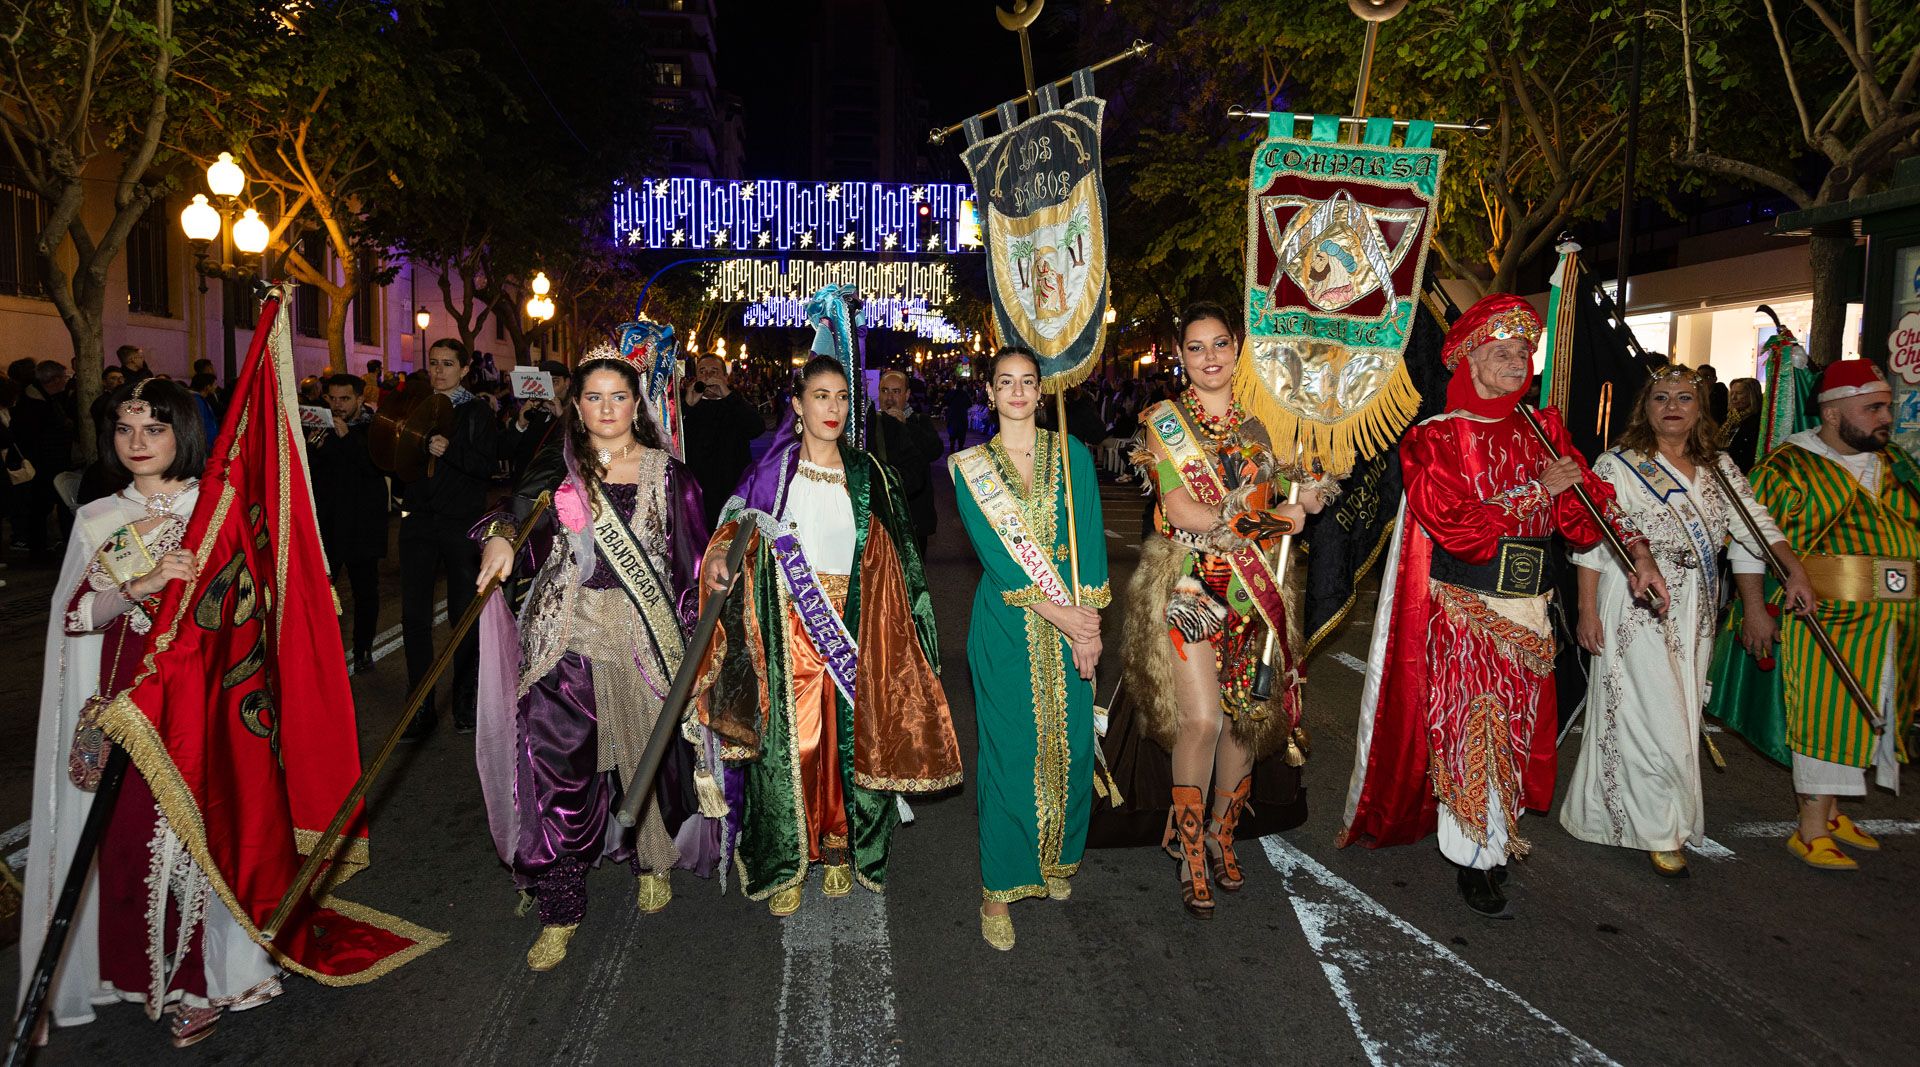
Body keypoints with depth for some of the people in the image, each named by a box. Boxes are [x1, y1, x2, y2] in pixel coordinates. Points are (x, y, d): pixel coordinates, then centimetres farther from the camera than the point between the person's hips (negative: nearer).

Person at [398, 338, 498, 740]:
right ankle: (421, 706, 10)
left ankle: (465, 701, 17)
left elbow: (487, 465, -9)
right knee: (414, 613, 1)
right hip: (419, 520, 3)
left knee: (464, 613, 4)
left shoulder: (477, 412, 1)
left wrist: (449, 451, -23)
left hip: (462, 523, -3)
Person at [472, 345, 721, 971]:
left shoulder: (665, 474, 5)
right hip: (568, 636, 0)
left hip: (644, 636, 0)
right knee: (556, 764, -6)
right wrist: (501, 534, -30)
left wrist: (692, 633, 1)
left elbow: (690, 561, 5)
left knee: (648, 752, 9)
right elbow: (519, 509, -8)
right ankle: (560, 908, 7)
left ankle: (653, 861, 37)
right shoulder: (558, 466, 7)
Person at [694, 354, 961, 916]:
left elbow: (891, 563, 8)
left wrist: (891, 643, 3)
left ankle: (841, 851, 24)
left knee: (850, 739, 6)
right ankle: (784, 863, 16)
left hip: (852, 631, 2)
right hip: (786, 632, -1)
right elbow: (737, 527, 2)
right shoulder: (772, 469, 2)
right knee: (788, 742, -1)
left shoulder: (867, 474, 7)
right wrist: (719, 561, -21)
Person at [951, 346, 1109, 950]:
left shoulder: (1073, 456, 7)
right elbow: (992, 550, -9)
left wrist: (1089, 617, -12)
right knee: (1009, 751, 1)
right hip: (1007, 624, -2)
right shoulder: (969, 465, 1)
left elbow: (1090, 538, -1)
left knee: (1070, 744, 9)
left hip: (1073, 620, 2)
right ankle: (998, 890, 12)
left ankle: (1057, 859, 31)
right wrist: (1056, 611, -17)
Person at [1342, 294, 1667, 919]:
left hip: (1527, 609, 5)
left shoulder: (1542, 431, 10)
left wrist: (1639, 555, -8)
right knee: (1471, 730, -5)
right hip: (1463, 609, -5)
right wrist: (1536, 491, -13)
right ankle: (1477, 863, 8)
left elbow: (1589, 500, 5)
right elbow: (1458, 525, -17)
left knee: (1515, 729, 11)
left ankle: (1496, 837, 29)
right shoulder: (1437, 439, -6)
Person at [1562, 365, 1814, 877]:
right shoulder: (1618, 465, -6)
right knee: (1650, 717, -5)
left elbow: (1754, 521, 8)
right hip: (1636, 611, -6)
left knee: (1680, 715, 10)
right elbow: (1590, 542, -8)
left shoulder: (1718, 466, 11)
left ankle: (1666, 819, 26)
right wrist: (1588, 611, -12)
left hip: (1694, 613, 6)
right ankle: (1659, 830, 10)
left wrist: (1795, 568, -9)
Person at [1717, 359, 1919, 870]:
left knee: (1868, 716, 13)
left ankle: (1832, 813, 28)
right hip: (1823, 619, -7)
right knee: (1824, 718, -5)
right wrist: (1754, 609, -13)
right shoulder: (1790, 466, -7)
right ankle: (1812, 830, 5)